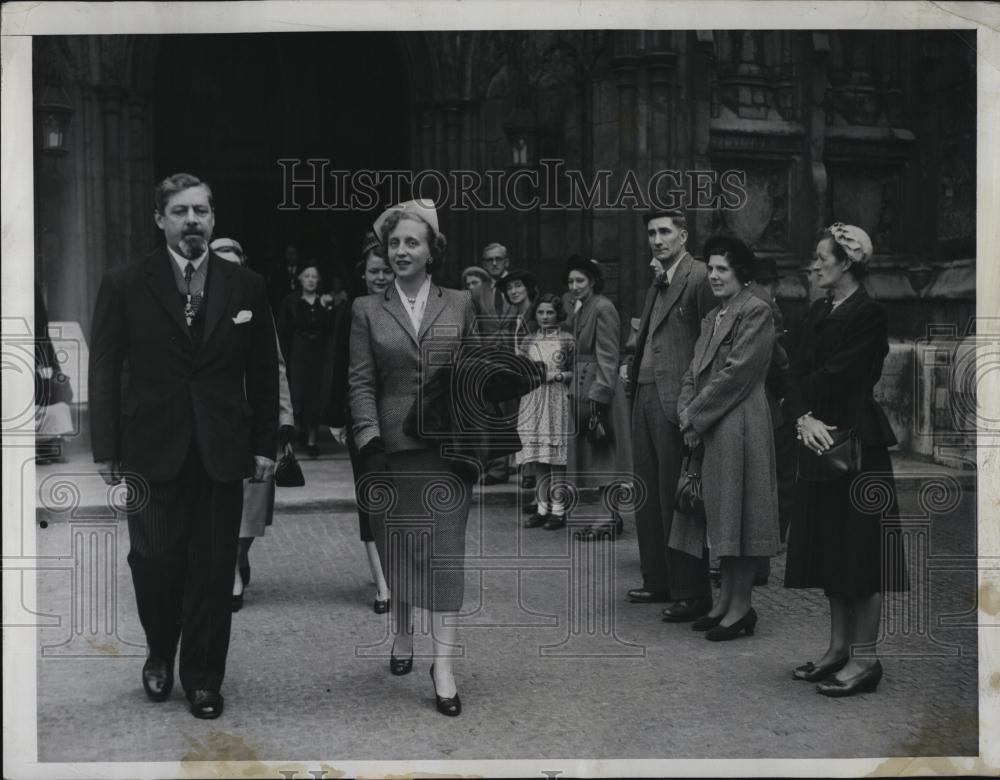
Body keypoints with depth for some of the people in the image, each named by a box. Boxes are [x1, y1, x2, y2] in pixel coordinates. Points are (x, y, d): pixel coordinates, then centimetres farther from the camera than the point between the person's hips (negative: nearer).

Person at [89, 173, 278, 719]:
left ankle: (203, 678, 19)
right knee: (154, 561, 4)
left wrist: (264, 445, 4)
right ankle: (160, 655, 31)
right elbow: (105, 371, 1)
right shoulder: (124, 285, 1)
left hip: (223, 451, 1)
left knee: (213, 569, 4)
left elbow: (263, 373, 8)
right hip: (151, 449, -1)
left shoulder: (246, 287, 5)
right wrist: (106, 449, -3)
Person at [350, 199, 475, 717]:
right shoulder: (368, 311, 7)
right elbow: (361, 382, 1)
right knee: (397, 547, 8)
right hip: (392, 447, 1)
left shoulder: (460, 305, 8)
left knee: (445, 547, -5)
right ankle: (402, 635, 30)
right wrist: (370, 440, -9)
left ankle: (443, 662, -5)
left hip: (447, 445, 0)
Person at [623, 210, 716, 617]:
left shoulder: (699, 277, -10)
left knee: (675, 497, -6)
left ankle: (691, 593, 2)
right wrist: (633, 366, 8)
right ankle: (658, 580, 25)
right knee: (648, 495, 14)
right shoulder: (657, 282, 19)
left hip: (675, 400, -9)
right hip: (644, 396, 9)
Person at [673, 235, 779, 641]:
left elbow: (736, 372, -16)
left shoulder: (756, 312, -9)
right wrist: (686, 412, -1)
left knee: (738, 514, -4)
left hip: (739, 428, -9)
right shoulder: (712, 317, 18)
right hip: (707, 431, 9)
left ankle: (741, 606, 4)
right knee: (719, 515, 12)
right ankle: (725, 599, 21)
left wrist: (696, 415, -12)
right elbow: (694, 370, 16)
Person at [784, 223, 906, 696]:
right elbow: (800, 374, 4)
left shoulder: (869, 315, -11)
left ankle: (864, 659, 5)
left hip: (856, 442, -8)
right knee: (829, 551, 13)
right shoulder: (818, 312, 14)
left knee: (860, 551, -3)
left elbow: (837, 374, -18)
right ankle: (838, 648, 23)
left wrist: (804, 406, -4)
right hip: (820, 443, 9)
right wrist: (804, 419, -12)